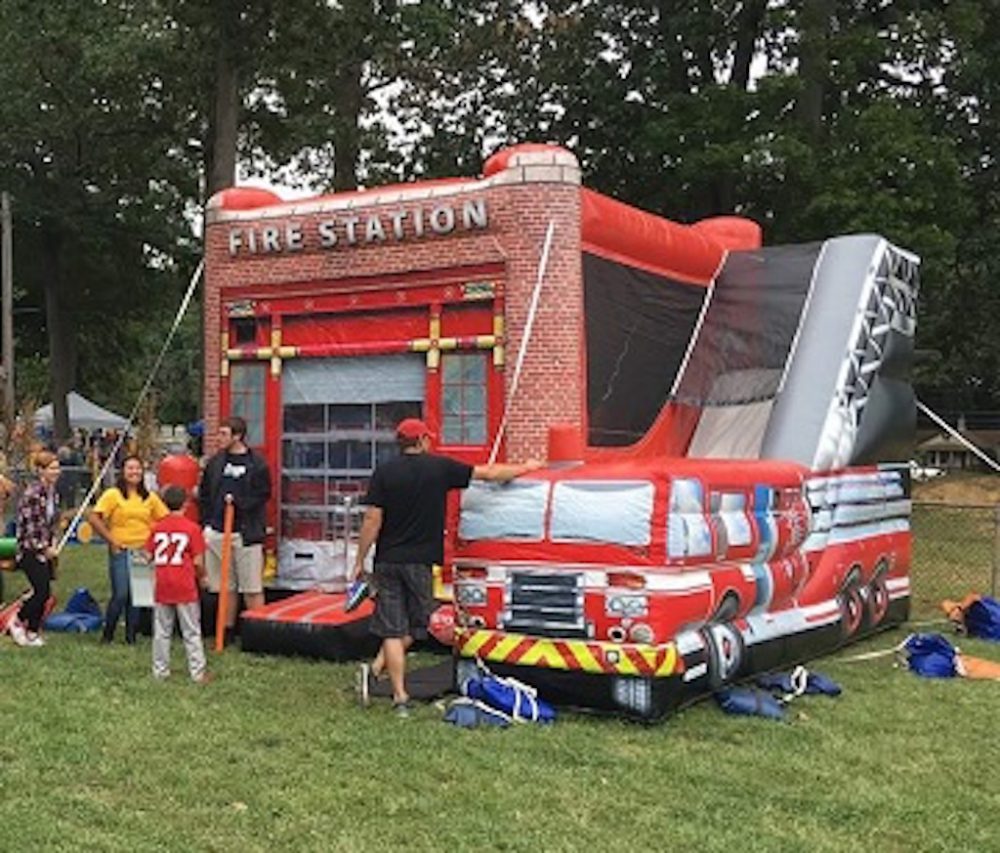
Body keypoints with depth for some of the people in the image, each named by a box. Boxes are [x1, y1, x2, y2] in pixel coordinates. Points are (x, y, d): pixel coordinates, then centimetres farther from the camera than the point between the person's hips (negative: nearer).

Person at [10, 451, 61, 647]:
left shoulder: (52, 493, 9)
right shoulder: (32, 493, -16)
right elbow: (27, 525, -17)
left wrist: (53, 544, 6)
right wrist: (44, 548, -14)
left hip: (46, 550, 8)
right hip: (30, 550, -7)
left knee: (43, 593, 6)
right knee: (42, 591, -10)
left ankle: (32, 632, 17)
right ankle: (17, 622, 10)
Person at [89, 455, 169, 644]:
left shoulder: (150, 497, 8)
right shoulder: (112, 494, -3)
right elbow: (94, 518, -9)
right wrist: (111, 541, -8)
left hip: (143, 552, 4)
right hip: (120, 552, -3)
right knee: (120, 594, -8)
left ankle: (131, 636, 15)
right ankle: (107, 634, 9)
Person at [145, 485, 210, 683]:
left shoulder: (157, 527, 2)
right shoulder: (192, 528, -8)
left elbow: (148, 556, 3)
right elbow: (198, 561, -8)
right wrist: (202, 577, 8)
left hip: (162, 586, 3)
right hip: (185, 587, -3)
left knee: (161, 632, 12)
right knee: (192, 632, 4)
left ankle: (160, 671, 16)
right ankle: (198, 672, 5)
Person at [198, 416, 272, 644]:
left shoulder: (257, 463, -3)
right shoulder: (215, 462, 11)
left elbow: (263, 495, -5)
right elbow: (204, 495, 15)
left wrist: (238, 501, -14)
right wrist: (207, 523, 8)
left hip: (247, 533, -4)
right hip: (217, 531, 5)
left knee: (252, 588, -3)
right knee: (225, 587, 11)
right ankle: (227, 631, 19)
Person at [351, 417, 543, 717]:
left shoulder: (384, 473, -1)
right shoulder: (440, 467, -1)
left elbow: (372, 521, -5)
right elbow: (488, 474, 9)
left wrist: (359, 562, 3)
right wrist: (526, 468, 23)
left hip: (387, 561, 1)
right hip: (420, 561, -1)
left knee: (393, 630, 5)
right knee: (414, 626, 13)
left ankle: (400, 697, 0)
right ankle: (377, 668, -1)